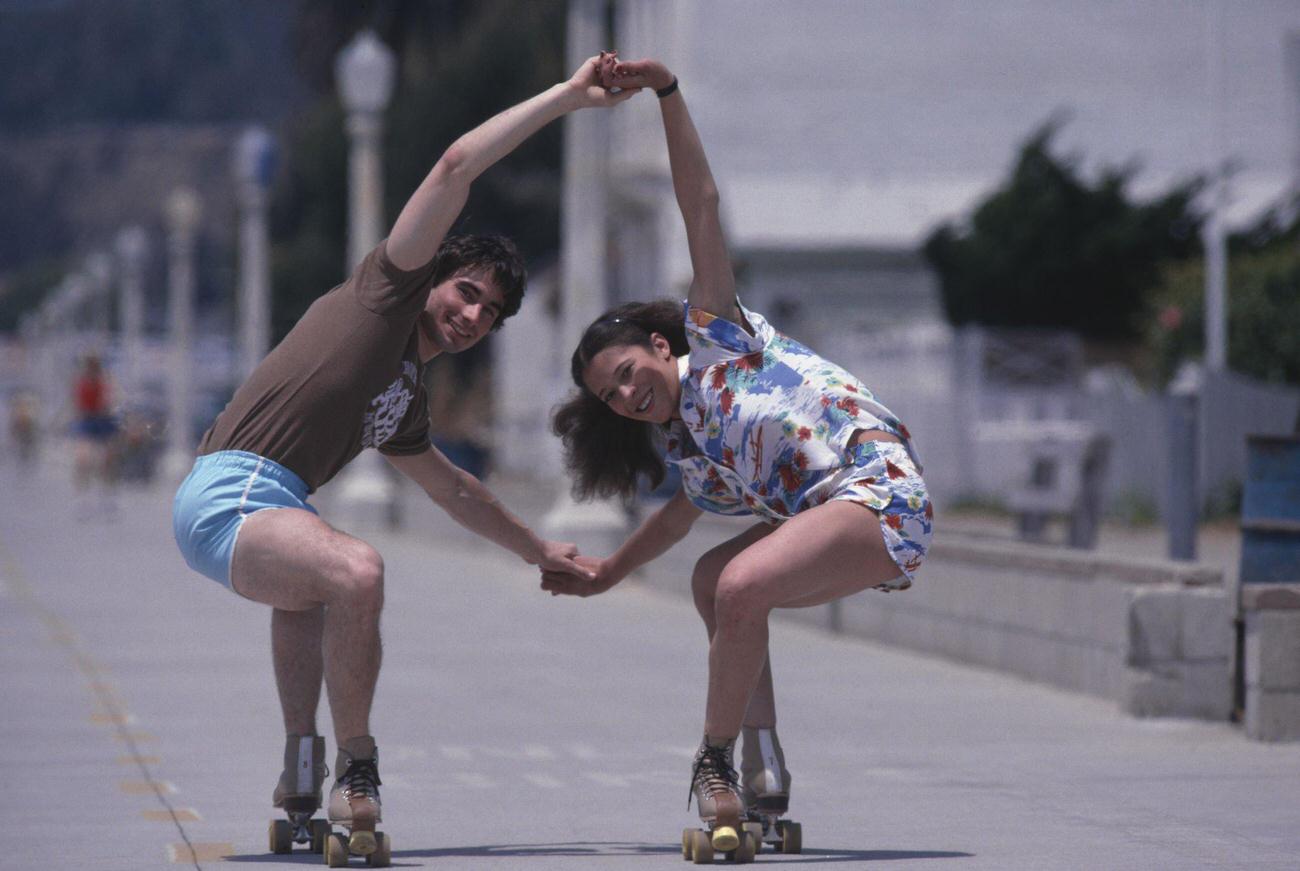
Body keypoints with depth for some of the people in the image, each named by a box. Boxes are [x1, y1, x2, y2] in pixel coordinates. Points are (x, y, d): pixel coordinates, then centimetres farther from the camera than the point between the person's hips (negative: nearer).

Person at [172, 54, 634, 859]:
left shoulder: (405, 399, 24)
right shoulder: (387, 294, 1)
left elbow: (452, 488, 42)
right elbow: (455, 167, -5)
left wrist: (538, 549, 48)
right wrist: (565, 98, -2)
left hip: (267, 507, 10)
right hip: (230, 494, -10)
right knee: (356, 572, -35)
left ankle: (300, 777, 53)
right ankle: (356, 774, -20)